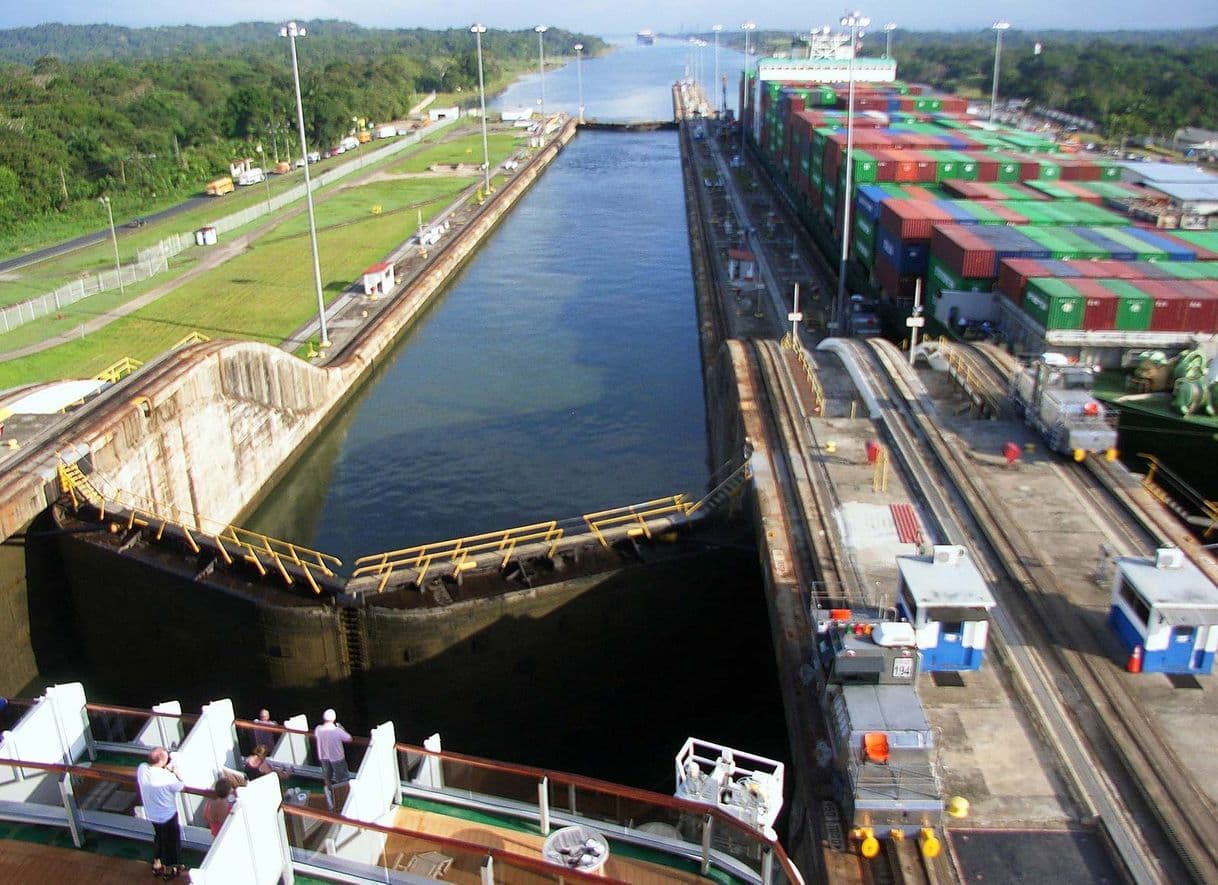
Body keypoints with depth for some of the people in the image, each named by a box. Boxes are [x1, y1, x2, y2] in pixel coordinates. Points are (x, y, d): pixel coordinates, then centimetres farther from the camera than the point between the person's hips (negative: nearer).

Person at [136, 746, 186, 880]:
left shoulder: (141, 769, -19)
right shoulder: (167, 777, -35)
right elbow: (181, 787, -15)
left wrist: (165, 769, -8)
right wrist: (173, 771, -11)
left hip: (151, 813, 6)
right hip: (167, 815, -6)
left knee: (158, 837, 31)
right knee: (171, 841, 19)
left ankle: (156, 865, 48)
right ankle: (169, 870, 38)